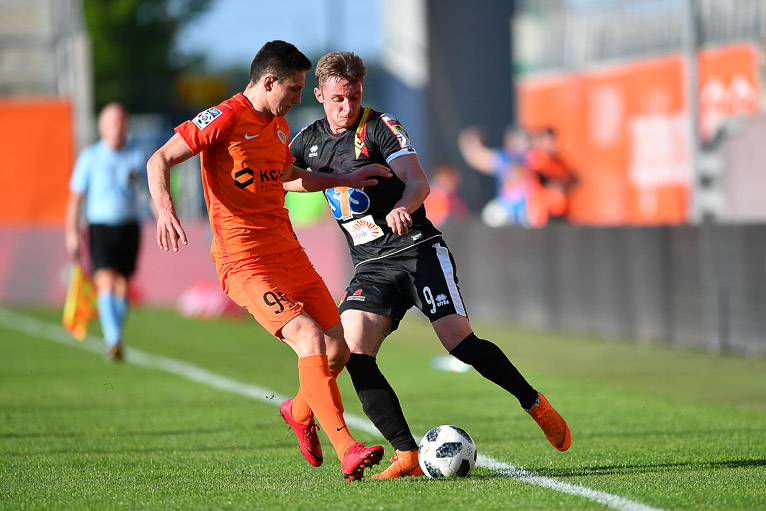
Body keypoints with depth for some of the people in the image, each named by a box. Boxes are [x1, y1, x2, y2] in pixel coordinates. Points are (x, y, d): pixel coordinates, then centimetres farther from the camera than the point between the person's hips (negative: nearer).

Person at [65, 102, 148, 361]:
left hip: (128, 228, 2)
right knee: (105, 282, -17)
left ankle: (112, 339, 22)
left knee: (122, 286, 5)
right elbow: (76, 196, 4)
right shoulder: (90, 157, 0)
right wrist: (72, 232, -1)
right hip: (100, 227, -2)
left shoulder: (137, 155, 5)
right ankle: (113, 340, -25)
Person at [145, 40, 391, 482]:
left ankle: (300, 411, 34)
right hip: (244, 260, -8)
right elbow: (160, 160, -10)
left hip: (289, 253, 8)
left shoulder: (279, 125, 15)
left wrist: (345, 180, 31)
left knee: (339, 350, 3)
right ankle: (346, 450, -22)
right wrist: (165, 210, -26)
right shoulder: (225, 119, -10)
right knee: (311, 340, -23)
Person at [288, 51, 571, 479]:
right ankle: (407, 456, -17)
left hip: (417, 248, -4)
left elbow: (418, 181, -14)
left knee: (459, 342, -16)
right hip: (371, 266, 4)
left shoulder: (380, 127, -3)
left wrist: (403, 206, -35)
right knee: (352, 351, -18)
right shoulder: (309, 141, 11)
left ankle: (536, 404, 7)